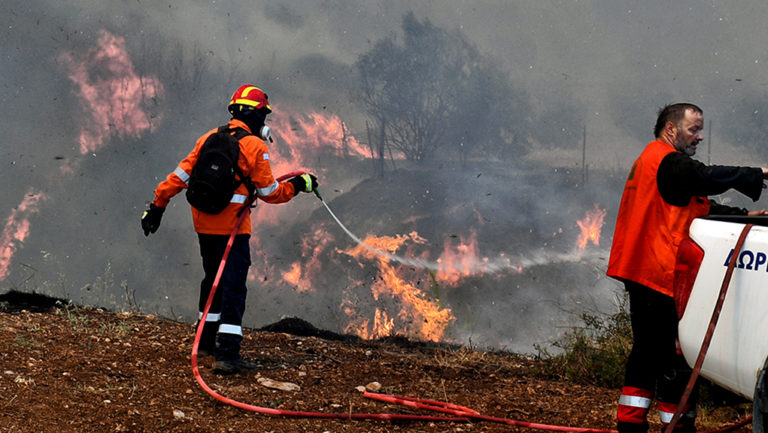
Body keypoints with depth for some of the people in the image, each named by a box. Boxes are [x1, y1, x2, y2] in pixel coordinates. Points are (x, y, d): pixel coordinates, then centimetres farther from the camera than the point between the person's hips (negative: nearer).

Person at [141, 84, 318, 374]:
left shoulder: (208, 139, 7)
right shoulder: (255, 146, -10)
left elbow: (181, 175, 7)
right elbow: (269, 192, -6)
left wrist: (157, 205, 12)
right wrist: (298, 185, 9)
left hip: (203, 224, 7)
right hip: (231, 227, -6)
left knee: (213, 280, 23)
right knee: (233, 287, -8)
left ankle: (207, 341, 35)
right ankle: (227, 353, -17)